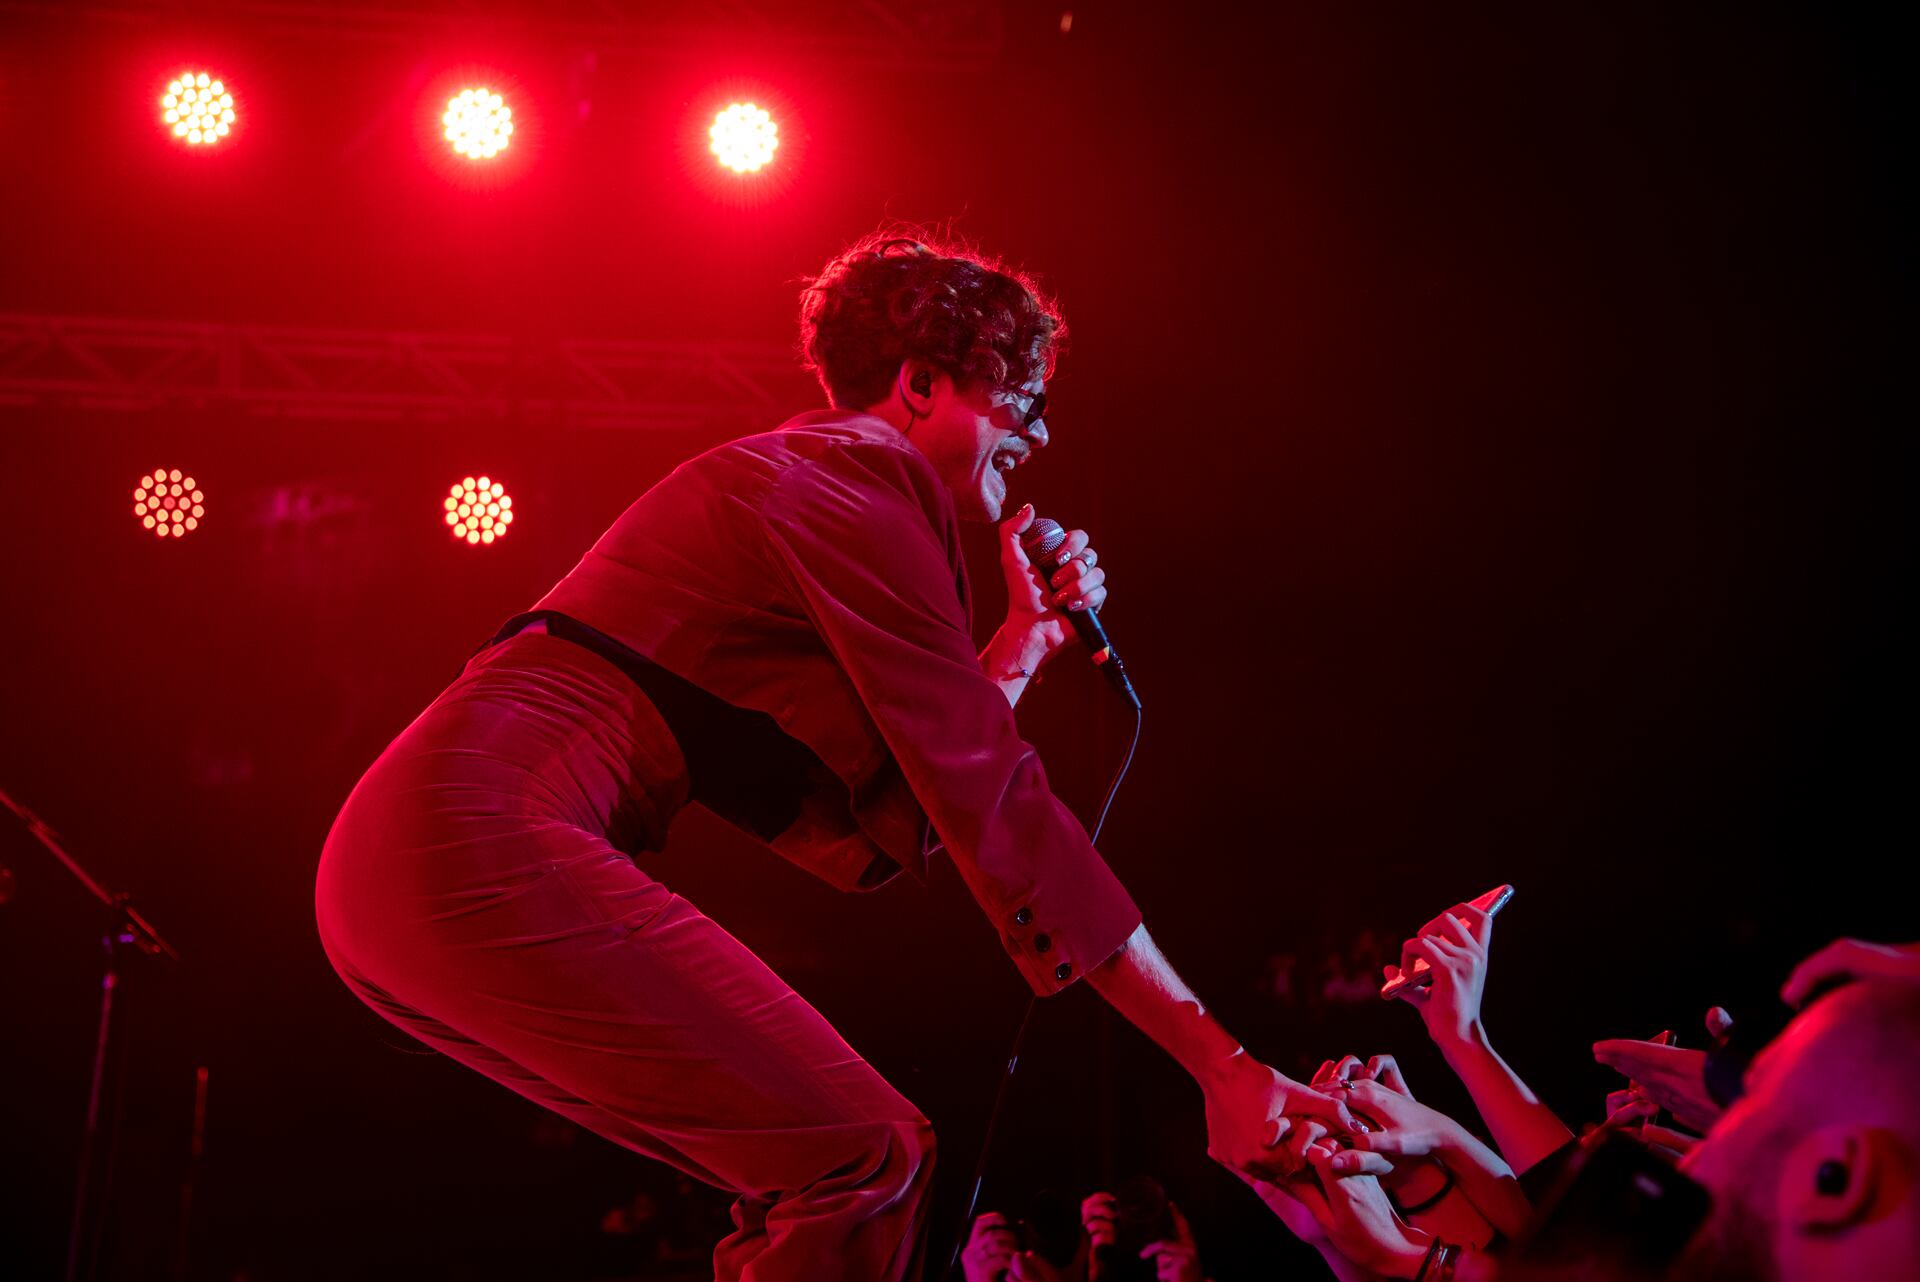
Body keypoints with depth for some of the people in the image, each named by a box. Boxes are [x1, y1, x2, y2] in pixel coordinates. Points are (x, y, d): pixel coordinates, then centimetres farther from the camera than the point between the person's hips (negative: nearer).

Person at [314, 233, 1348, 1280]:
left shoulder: (783, 484, 25)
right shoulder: (859, 484, -5)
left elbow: (872, 836, 20)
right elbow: (993, 802, -10)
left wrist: (1025, 643, 23)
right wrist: (1219, 1063, -8)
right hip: (487, 843, -10)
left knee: (808, 1172, 14)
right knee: (868, 1157, -11)